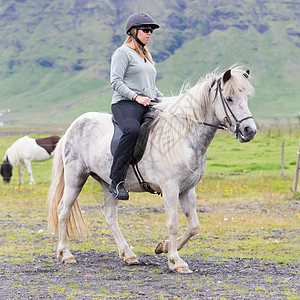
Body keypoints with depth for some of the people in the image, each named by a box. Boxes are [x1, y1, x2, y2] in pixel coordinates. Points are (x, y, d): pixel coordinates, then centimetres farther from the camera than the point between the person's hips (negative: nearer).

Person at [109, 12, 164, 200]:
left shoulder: (146, 56, 26)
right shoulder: (123, 53, 1)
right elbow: (116, 82, -10)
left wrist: (163, 99, 13)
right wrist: (136, 97, -21)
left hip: (148, 107, 9)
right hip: (125, 104, -9)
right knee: (132, 130, -39)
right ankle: (116, 181, -36)